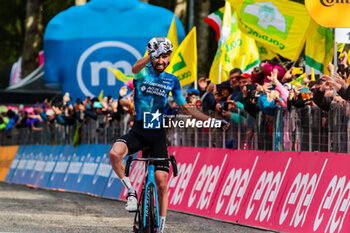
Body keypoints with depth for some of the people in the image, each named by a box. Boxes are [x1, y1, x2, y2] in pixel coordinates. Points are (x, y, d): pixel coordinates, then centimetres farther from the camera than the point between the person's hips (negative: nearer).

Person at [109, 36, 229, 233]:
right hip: (138, 130, -2)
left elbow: (185, 108, 14)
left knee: (162, 182, -5)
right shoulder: (143, 71, -3)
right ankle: (131, 192, -10)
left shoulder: (172, 81, 7)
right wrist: (151, 57, -50)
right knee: (115, 153, -31)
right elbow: (136, 68, -29)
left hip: (158, 134, 2)